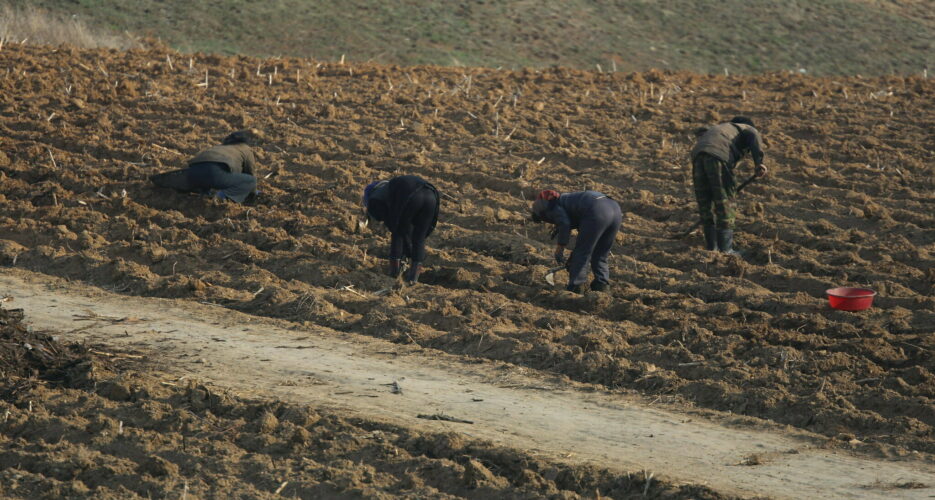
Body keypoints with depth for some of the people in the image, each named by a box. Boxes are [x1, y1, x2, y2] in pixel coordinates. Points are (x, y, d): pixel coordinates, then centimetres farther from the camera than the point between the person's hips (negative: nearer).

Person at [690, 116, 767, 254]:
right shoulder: (748, 129, 25)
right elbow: (754, 138, -2)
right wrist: (758, 162, -16)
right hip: (718, 156, -6)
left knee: (705, 203, 15)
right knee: (724, 203, 2)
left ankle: (711, 247, 19)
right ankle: (726, 249, 3)